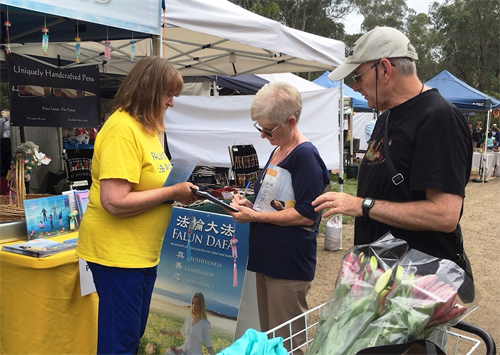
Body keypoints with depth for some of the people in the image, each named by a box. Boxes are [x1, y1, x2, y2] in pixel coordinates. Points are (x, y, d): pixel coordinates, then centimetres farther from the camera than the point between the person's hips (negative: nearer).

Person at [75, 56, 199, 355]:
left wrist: (181, 189, 1)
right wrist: (172, 192, -18)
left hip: (143, 252, 9)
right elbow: (115, 201, -26)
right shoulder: (122, 129, -19)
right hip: (117, 253, -9)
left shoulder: (146, 127, 10)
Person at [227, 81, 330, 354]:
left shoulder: (306, 156, -16)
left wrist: (255, 216, -17)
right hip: (267, 259, 9)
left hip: (290, 265, -9)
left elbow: (306, 216, -21)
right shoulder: (277, 152, 12)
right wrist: (248, 203, 3)